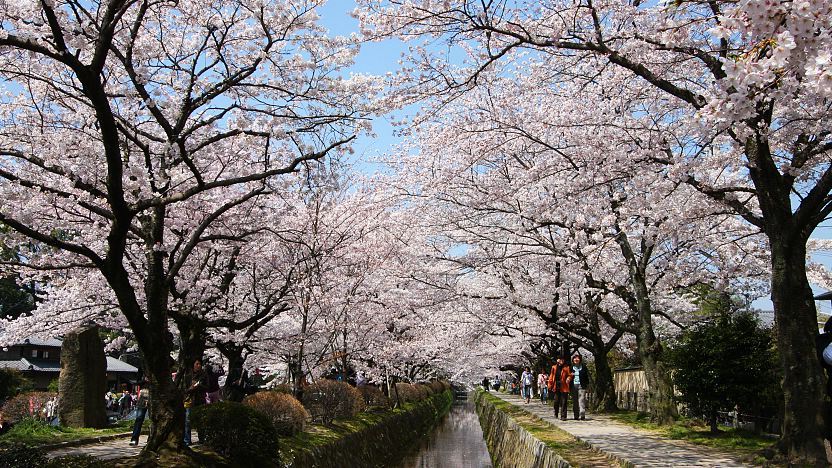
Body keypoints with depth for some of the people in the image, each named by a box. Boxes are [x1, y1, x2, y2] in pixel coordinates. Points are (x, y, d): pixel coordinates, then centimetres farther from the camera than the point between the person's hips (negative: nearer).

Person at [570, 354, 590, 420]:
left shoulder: (583, 367, 7)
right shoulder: (571, 368, 10)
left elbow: (586, 377, 9)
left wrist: (587, 385, 4)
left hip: (581, 386, -2)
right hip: (573, 386, 2)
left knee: (582, 400, -11)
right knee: (574, 401, 4)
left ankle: (582, 415, -14)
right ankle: (576, 416, 10)